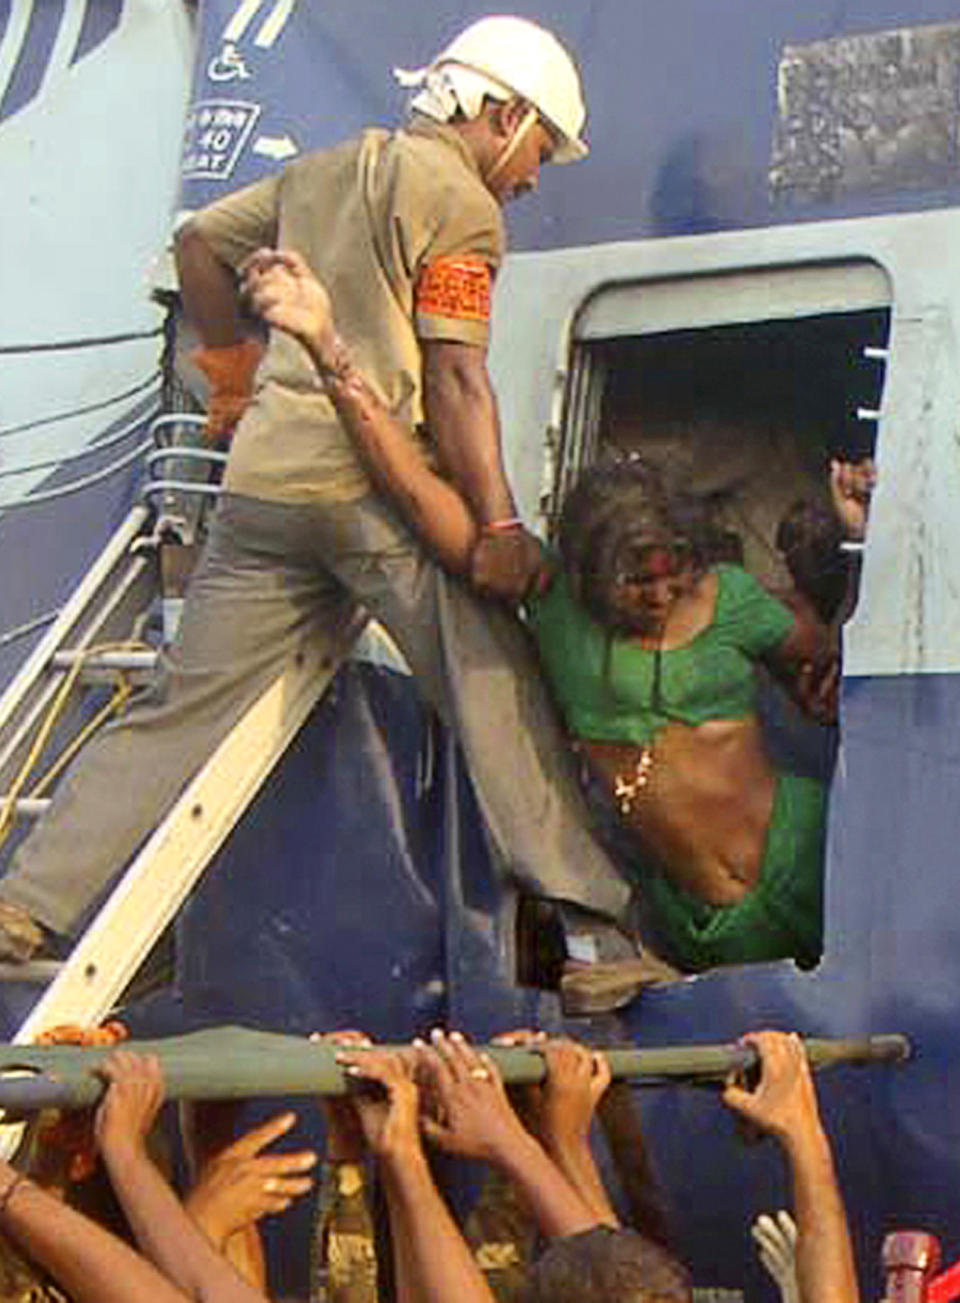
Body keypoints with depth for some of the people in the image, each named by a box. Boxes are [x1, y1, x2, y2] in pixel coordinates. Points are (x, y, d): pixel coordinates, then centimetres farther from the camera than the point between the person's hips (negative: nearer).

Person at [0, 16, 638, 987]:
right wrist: (497, 523, -15)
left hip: (265, 477, 7)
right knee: (499, 699, -4)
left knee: (181, 709, 8)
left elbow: (201, 240, 32)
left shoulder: (324, 171, 22)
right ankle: (591, 923, -9)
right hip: (379, 481, -7)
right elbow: (452, 376, -11)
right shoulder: (458, 201, -1)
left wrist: (236, 363, 43)